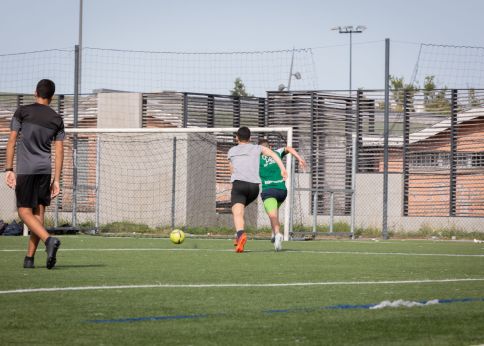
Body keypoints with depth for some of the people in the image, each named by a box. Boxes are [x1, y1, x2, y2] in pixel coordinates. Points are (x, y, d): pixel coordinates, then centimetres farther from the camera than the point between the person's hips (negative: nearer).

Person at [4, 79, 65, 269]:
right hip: (45, 170, 4)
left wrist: (9, 170, -2)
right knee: (38, 212, 8)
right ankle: (29, 258, 7)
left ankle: (49, 240, -26)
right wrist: (56, 180, 9)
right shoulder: (57, 119, 9)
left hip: (25, 170, -4)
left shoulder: (22, 112, 1)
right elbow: (59, 152, 6)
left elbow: (12, 141, -4)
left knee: (25, 212, -3)